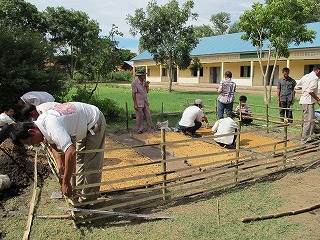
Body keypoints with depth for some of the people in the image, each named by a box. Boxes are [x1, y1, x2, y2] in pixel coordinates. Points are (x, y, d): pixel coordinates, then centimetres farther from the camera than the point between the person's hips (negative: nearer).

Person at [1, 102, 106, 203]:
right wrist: (60, 166, -2)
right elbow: (54, 144, 10)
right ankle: (79, 191, 28)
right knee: (80, 159, 16)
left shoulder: (52, 127, -35)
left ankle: (87, 201, 4)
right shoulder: (41, 122, -5)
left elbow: (70, 153, -45)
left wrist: (66, 182, -34)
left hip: (95, 122, -9)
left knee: (91, 163, -7)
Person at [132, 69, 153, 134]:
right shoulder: (135, 83, -12)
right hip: (139, 103, -6)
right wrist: (135, 104, -13)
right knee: (139, 117, 4)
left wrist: (147, 86, -7)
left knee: (148, 115, 6)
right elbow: (133, 94, -11)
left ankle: (150, 128, 14)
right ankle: (140, 129, 15)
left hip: (145, 102, 6)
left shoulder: (144, 81, 6)